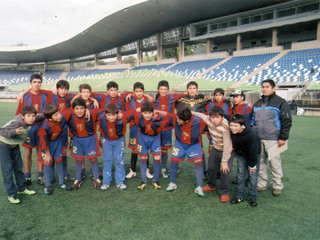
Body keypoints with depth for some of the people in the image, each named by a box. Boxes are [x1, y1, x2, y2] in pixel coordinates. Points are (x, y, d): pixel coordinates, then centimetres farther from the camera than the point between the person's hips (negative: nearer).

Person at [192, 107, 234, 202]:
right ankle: (211, 186, 42)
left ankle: (224, 193, 6)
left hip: (228, 151, -6)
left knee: (225, 171, -14)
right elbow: (201, 115, 8)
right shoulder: (208, 119, -16)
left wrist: (224, 161, -27)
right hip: (215, 149, 7)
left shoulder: (226, 126, -33)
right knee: (211, 168, 17)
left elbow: (227, 146, -30)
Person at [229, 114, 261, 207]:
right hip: (240, 155, 4)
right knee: (240, 174, 5)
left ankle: (252, 197, 15)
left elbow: (253, 151, -24)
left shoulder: (251, 134, -35)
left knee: (253, 175, -1)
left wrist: (252, 165, -15)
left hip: (254, 155, -4)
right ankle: (239, 196, 15)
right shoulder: (231, 132, -23)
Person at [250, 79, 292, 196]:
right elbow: (252, 119, 22)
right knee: (260, 162, 11)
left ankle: (277, 186, 17)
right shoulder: (257, 103, 16)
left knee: (275, 163, 1)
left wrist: (283, 138, -10)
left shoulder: (281, 102, -2)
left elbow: (286, 121, -6)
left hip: (272, 139, -6)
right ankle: (261, 184, 24)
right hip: (257, 138, 6)